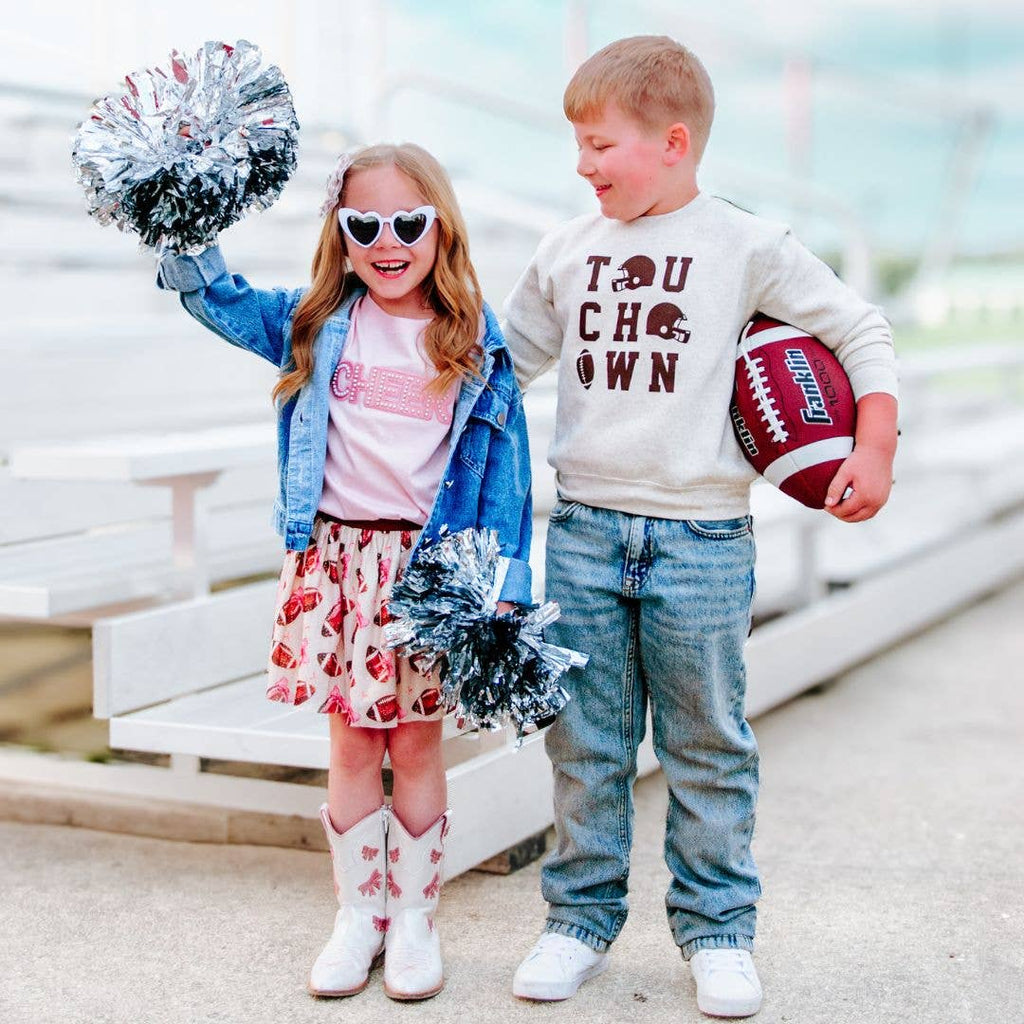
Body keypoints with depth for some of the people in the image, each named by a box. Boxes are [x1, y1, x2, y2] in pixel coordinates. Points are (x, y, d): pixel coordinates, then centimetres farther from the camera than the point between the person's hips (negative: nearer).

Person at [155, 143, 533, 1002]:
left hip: (430, 561, -1)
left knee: (416, 742, 6)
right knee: (352, 744, 8)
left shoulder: (475, 341, 0)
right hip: (337, 554, 2)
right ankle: (359, 914, 21)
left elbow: (504, 463, 0)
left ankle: (414, 916, 20)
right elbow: (214, 296, 11)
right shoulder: (317, 325, 5)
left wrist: (502, 580, -5)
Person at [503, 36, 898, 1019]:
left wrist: (874, 450, -2)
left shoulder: (746, 247, -2)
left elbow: (859, 330, 5)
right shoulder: (567, 250, 8)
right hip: (585, 529, 3)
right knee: (583, 740, 7)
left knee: (707, 744, 6)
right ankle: (583, 915, 22)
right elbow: (508, 355, 21)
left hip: (701, 536, -3)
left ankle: (716, 927, 19)